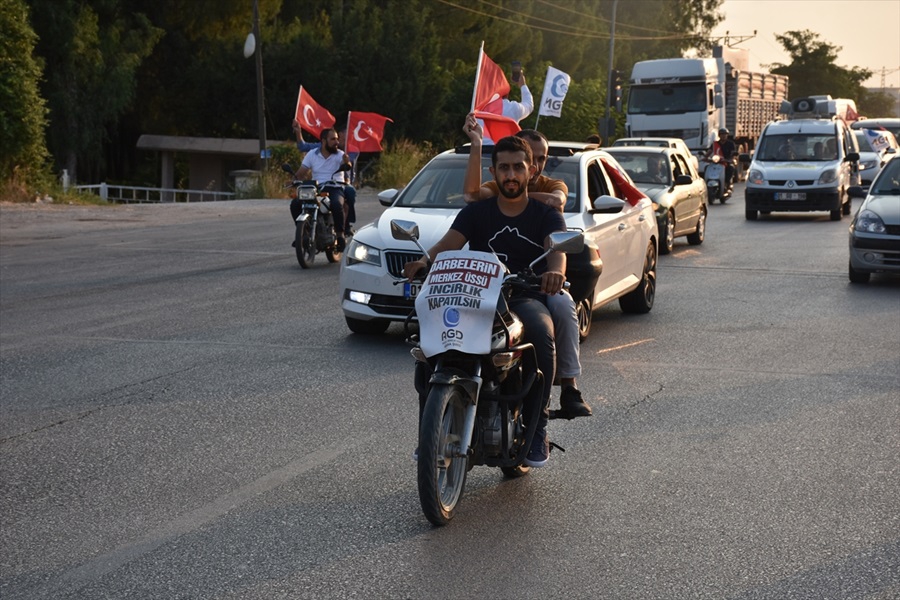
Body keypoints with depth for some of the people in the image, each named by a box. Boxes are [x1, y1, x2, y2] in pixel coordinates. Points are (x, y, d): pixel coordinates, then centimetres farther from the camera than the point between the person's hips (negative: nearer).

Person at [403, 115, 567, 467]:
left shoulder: (547, 216, 10)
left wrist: (556, 271, -38)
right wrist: (425, 260, -28)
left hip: (527, 297, -2)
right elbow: (450, 242, -3)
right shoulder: (476, 212, 15)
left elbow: (557, 249, -12)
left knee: (542, 335, -37)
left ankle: (537, 428, -24)